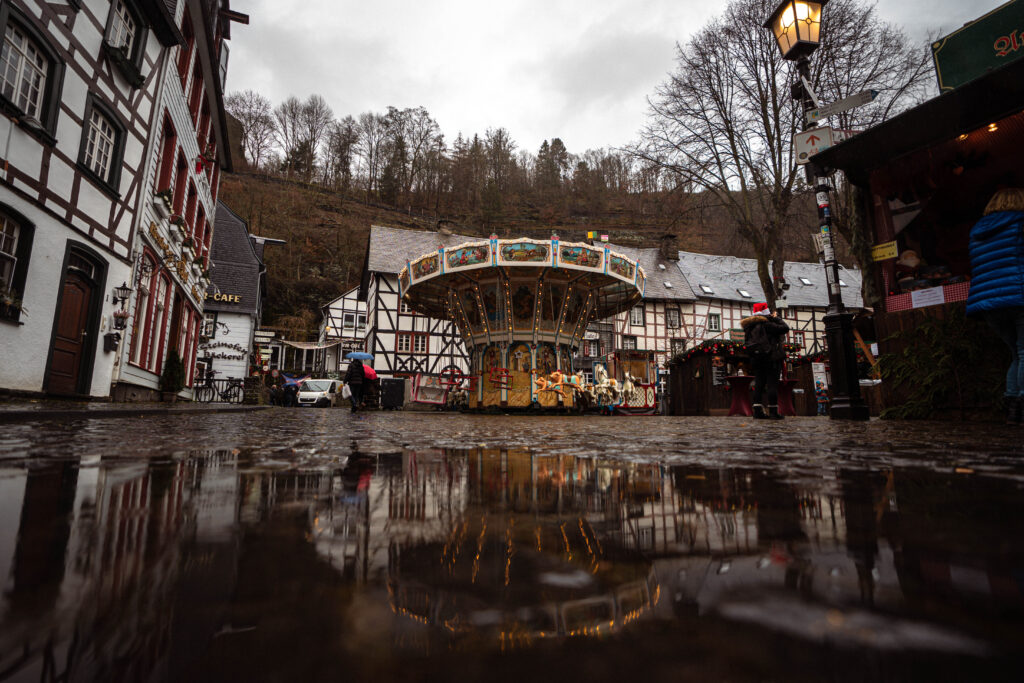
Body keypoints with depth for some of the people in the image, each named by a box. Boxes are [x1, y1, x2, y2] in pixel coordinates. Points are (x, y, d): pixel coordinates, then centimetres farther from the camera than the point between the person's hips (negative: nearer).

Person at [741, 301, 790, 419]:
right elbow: (785, 328, -10)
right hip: (771, 358, -7)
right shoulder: (766, 324, -12)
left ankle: (758, 411, 6)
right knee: (772, 383, -2)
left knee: (759, 384, 8)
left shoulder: (749, 326, 11)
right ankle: (773, 411, -1)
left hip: (756, 359, 7)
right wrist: (776, 319, 3)